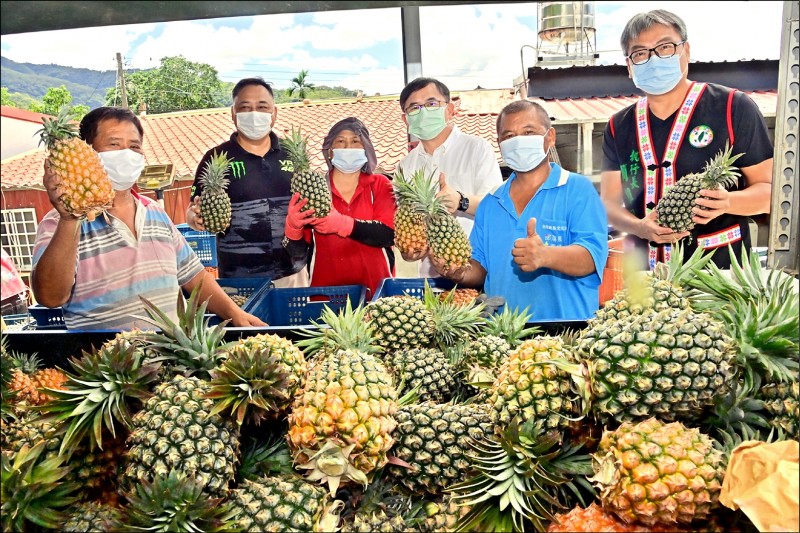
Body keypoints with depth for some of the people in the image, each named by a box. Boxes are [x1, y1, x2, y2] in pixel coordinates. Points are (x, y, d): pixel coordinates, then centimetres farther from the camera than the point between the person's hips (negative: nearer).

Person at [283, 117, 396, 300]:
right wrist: (293, 225, -21)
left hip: (375, 288, 0)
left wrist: (342, 224, -25)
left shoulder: (380, 184, 2)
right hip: (326, 290, 0)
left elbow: (389, 234, -13)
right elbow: (298, 251, -1)